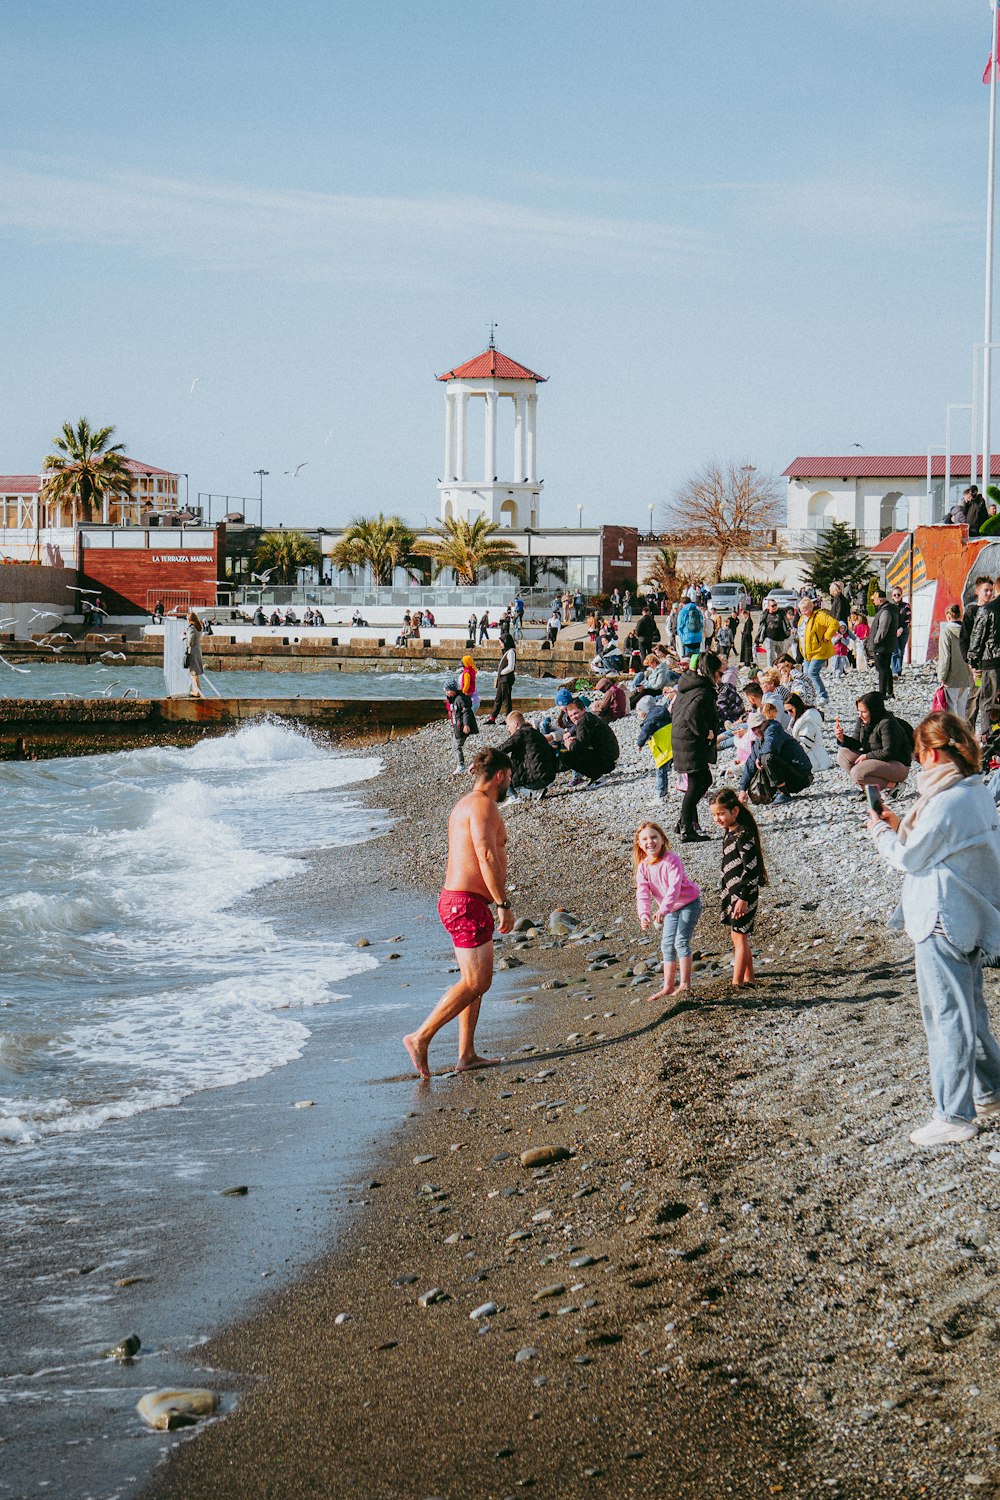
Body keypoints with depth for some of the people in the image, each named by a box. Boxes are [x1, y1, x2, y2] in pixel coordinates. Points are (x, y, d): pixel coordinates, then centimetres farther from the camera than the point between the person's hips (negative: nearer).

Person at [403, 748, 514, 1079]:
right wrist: (504, 904, -18)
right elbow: (487, 858, -21)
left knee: (475, 980, 13)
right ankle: (421, 1037, -9)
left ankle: (467, 1054, 14)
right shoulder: (482, 804, -13)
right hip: (467, 905, -11)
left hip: (454, 901, 11)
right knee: (475, 983, -9)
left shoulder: (464, 804, 19)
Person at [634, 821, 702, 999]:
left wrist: (663, 910, -48)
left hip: (689, 903, -7)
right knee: (667, 945, 7)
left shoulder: (672, 861, -26)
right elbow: (642, 893, -15)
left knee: (681, 941, -15)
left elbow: (674, 888, -36)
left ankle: (684, 984, -10)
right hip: (671, 909, 7)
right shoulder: (643, 867, -7)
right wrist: (644, 914, -33)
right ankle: (668, 986, 14)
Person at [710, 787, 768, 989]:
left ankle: (737, 983, -5)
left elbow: (750, 868, -23)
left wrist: (743, 897, -24)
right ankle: (748, 979, 23)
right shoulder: (729, 832, 10)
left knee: (739, 936, -7)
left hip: (743, 893, -10)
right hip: (732, 892, 10)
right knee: (736, 936, 15)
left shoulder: (744, 835, -20)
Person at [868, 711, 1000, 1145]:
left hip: (943, 922, -10)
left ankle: (954, 1116, 2)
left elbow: (909, 858, -14)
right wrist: (900, 827, 14)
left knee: (947, 1016, -3)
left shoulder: (945, 803, -22)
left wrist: (880, 831, 3)